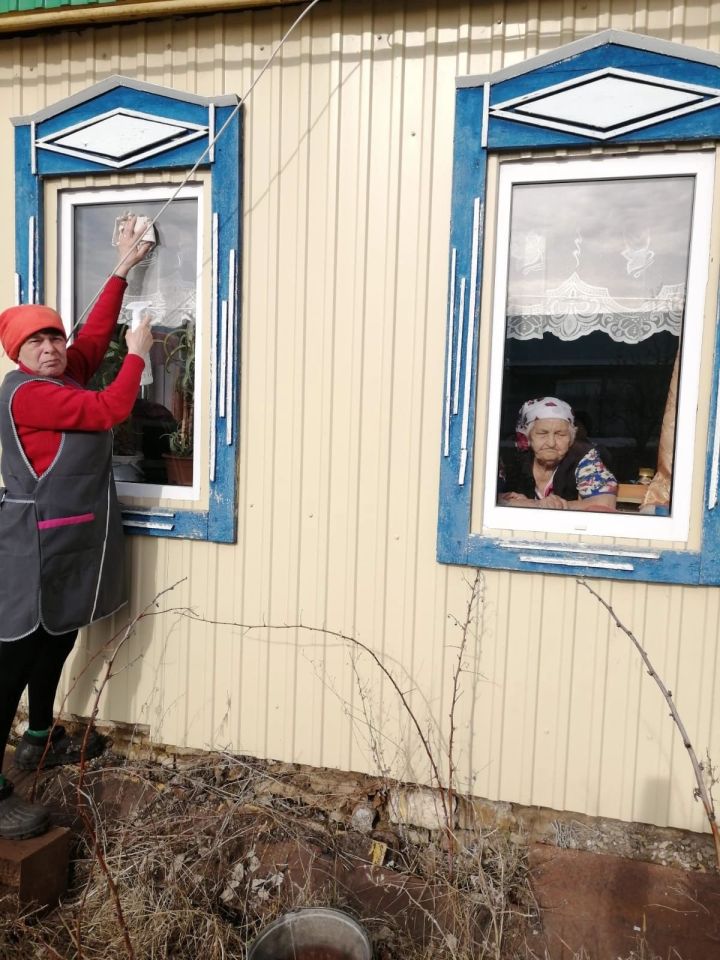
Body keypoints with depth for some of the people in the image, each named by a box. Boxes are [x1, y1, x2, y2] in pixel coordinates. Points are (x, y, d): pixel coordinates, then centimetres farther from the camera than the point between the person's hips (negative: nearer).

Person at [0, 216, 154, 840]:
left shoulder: (66, 374, 11)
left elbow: (96, 332, 17)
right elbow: (110, 410, -18)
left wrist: (123, 268, 20)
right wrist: (138, 353, -5)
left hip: (73, 543, 10)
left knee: (58, 639, 20)